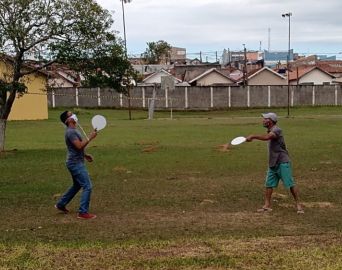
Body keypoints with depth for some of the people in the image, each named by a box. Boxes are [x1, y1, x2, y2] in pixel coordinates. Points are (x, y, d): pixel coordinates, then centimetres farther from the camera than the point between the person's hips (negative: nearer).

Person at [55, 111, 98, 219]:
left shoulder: (73, 130, 14)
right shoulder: (70, 132, -19)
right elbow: (79, 146, -27)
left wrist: (85, 155, 18)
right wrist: (90, 137, -21)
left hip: (76, 162, 11)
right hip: (75, 163, -11)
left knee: (77, 185, 23)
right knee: (87, 186, -10)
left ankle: (61, 204, 33)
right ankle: (83, 212, -5)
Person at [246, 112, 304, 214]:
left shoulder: (276, 130, -17)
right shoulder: (270, 131, 12)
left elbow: (266, 137, -35)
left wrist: (253, 136, -38)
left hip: (282, 162, -9)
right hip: (272, 163, 9)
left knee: (290, 184, -3)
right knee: (268, 184, 7)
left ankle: (298, 204, 8)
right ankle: (267, 205, 12)